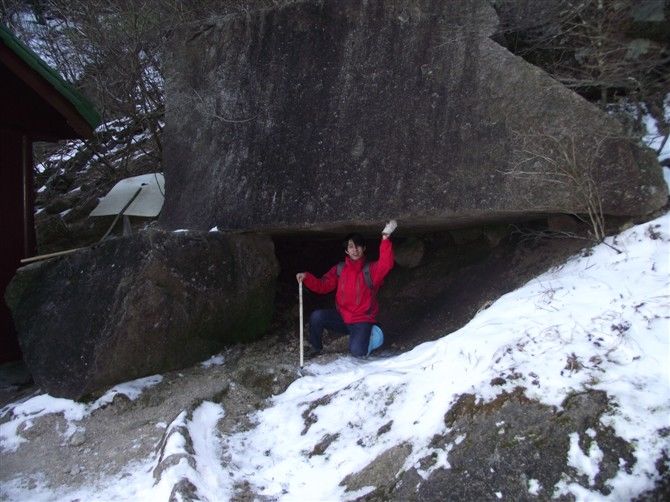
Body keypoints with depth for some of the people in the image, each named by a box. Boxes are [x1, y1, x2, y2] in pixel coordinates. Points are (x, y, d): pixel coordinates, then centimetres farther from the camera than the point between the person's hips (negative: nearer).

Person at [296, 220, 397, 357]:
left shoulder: (371, 270, -8)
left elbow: (386, 264, -29)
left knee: (357, 352, -23)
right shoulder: (339, 269, 4)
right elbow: (322, 286, 3)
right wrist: (306, 277, -16)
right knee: (316, 316, -22)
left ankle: (360, 338, 15)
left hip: (362, 321, -3)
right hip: (341, 317, 3)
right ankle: (316, 348, 4)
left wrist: (385, 239, -40)